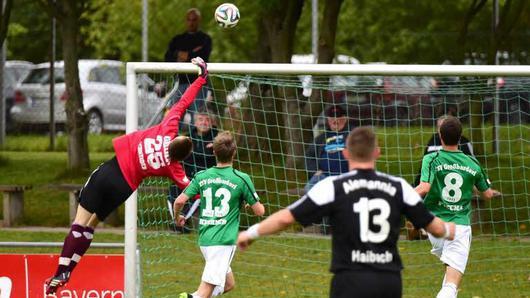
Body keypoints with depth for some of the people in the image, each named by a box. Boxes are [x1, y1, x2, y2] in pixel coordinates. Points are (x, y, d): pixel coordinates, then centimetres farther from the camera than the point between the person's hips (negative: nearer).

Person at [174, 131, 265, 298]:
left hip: (204, 239, 5)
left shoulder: (202, 176, 6)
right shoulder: (241, 179, -4)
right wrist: (255, 203, 24)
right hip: (224, 241, -5)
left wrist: (178, 217, 22)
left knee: (228, 284, 21)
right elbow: (259, 211, 1)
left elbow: (180, 201, 1)